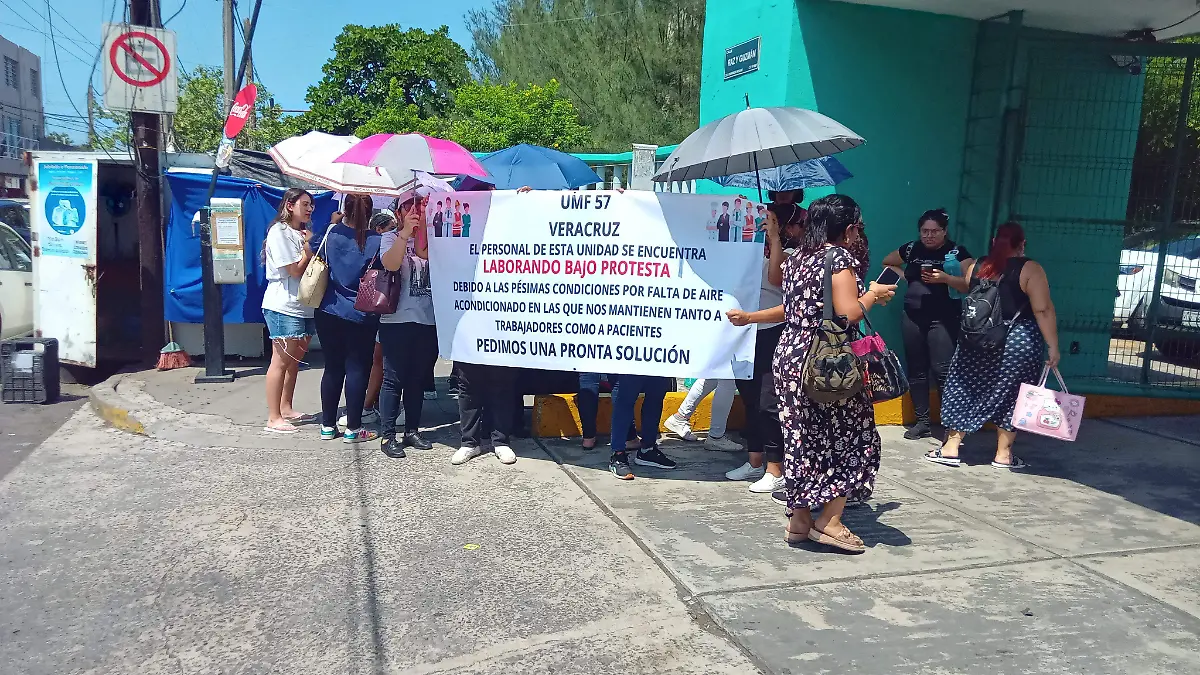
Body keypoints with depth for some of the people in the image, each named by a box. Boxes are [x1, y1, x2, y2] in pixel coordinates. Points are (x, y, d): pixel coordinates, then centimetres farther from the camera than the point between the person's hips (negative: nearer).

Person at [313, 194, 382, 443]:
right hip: (362, 316, -3)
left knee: (333, 368, 12)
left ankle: (328, 426, 19)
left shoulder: (333, 233, -1)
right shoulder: (376, 240, -8)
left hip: (330, 313, 3)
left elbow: (321, 263, 12)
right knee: (357, 369, 4)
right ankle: (353, 429, 7)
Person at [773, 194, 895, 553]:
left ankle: (799, 520, 17)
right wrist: (873, 294, -1)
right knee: (852, 436, 5)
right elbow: (849, 313, -17)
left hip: (789, 356, 8)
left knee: (803, 437, 12)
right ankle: (829, 520, 4)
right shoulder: (839, 257, -10)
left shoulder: (796, 258, 14)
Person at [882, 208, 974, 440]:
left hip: (943, 320, -5)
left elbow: (970, 284, -15)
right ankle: (922, 422, 17)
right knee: (916, 370, 8)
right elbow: (887, 263, 24)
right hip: (912, 318, 5)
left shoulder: (957, 252, -4)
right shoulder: (911, 249, 7)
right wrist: (904, 277, 10)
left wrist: (945, 278, -28)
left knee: (943, 370, -11)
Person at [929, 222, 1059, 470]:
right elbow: (1043, 310, -13)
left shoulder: (976, 268, 4)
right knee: (1010, 396, 9)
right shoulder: (1030, 269, -8)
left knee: (965, 390, 11)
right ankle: (1003, 454, 15)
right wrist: (1053, 346, -11)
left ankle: (950, 448, 11)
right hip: (1017, 343, -3)